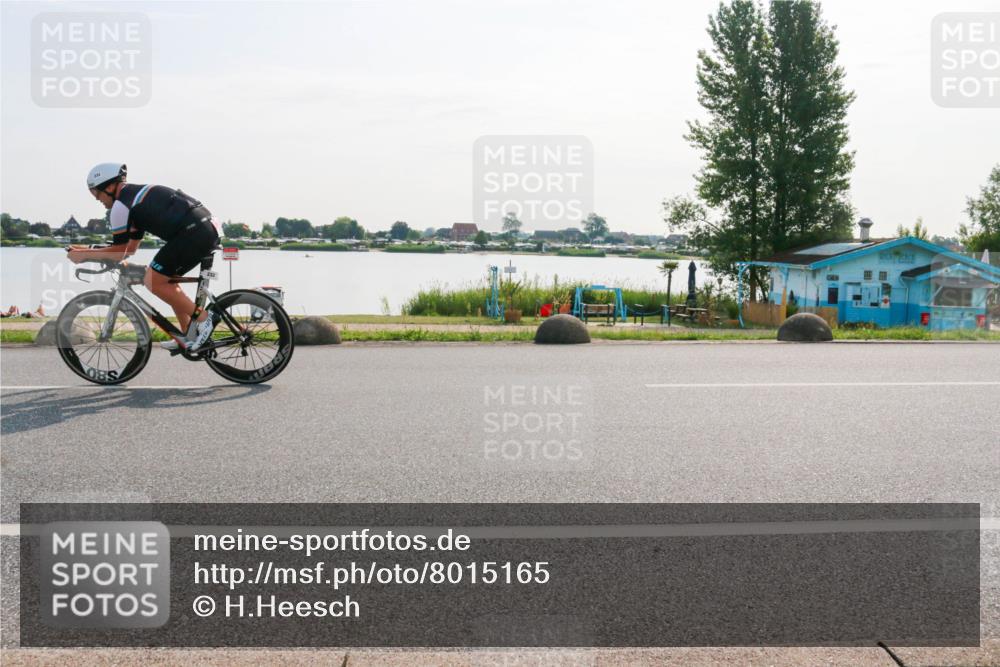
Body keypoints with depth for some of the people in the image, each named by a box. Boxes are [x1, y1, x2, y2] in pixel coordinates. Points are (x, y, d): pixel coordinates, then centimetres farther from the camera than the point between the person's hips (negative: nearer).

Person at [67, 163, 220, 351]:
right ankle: (189, 335, 20)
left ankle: (201, 319, -1)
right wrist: (90, 249, 33)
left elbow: (119, 254, 2)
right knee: (165, 280, 21)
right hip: (209, 229, 10)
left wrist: (84, 255, 15)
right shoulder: (138, 196, 28)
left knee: (153, 281, -1)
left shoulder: (121, 206, -1)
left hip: (193, 233, -10)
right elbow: (131, 248, 32)